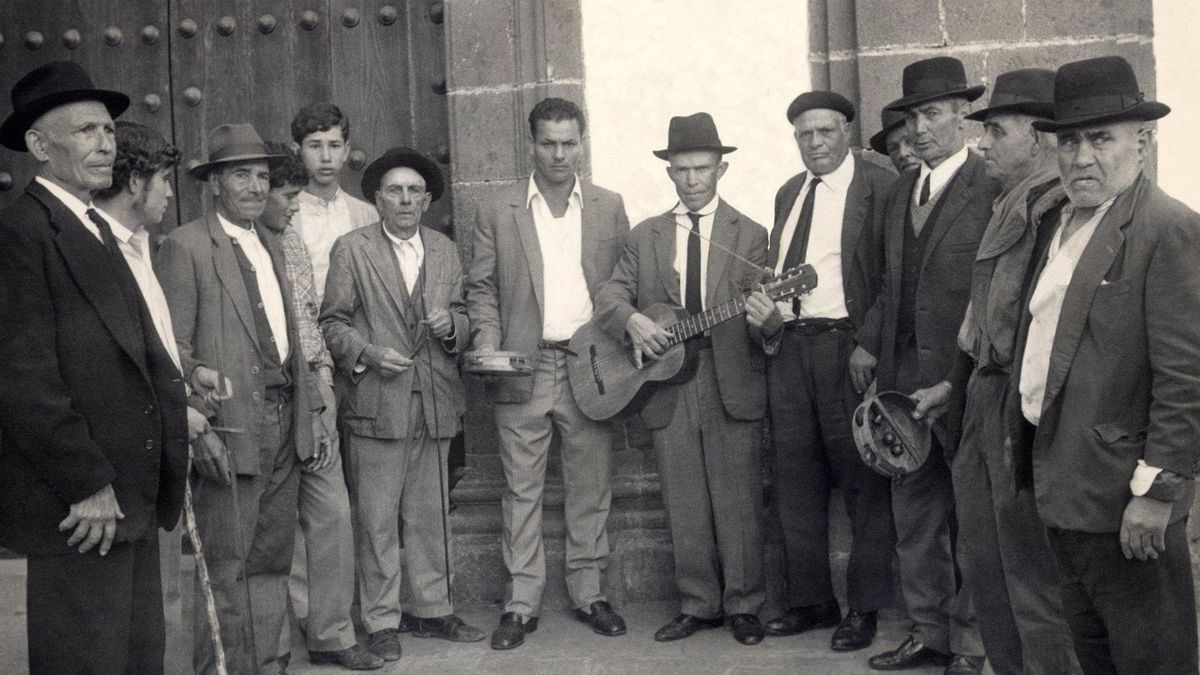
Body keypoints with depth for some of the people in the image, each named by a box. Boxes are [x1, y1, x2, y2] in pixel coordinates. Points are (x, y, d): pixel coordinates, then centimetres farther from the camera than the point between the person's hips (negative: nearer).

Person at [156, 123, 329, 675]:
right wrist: (200, 430, -18)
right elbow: (173, 349, -12)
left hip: (284, 428, 7)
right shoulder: (184, 247, -7)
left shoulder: (270, 246, 17)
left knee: (271, 562, 13)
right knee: (224, 569, -1)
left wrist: (312, 411, 14)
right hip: (230, 431, -7)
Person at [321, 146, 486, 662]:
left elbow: (462, 320, 17)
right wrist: (366, 353, -16)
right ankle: (381, 621, 12)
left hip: (435, 405, 4)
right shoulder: (351, 250, 1)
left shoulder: (445, 252, 14)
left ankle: (433, 610, 23)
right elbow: (332, 321, -1)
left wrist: (451, 325, -5)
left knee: (430, 515, 11)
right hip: (377, 405, -4)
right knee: (376, 519, 1)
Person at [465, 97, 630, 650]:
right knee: (522, 491, 3)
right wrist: (487, 338, -8)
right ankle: (521, 603, 10)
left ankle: (588, 594, 19)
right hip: (522, 370, -1)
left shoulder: (609, 207, 10)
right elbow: (481, 287, 7)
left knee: (590, 489, 7)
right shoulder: (497, 212, 6)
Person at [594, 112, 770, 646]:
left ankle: (743, 606, 15)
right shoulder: (644, 236, 12)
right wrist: (631, 320, -16)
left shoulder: (750, 235, 4)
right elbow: (610, 295, 6)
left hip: (733, 385, -3)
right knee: (684, 507, 9)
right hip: (667, 386, 3)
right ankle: (698, 605, 22)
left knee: (738, 502, 1)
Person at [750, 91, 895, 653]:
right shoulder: (788, 194, 17)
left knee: (863, 481, 3)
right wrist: (766, 313, 2)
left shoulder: (880, 188, -5)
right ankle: (810, 600, 25)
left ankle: (864, 607, 16)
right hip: (789, 347, 7)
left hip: (850, 348, -6)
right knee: (795, 480, 11)